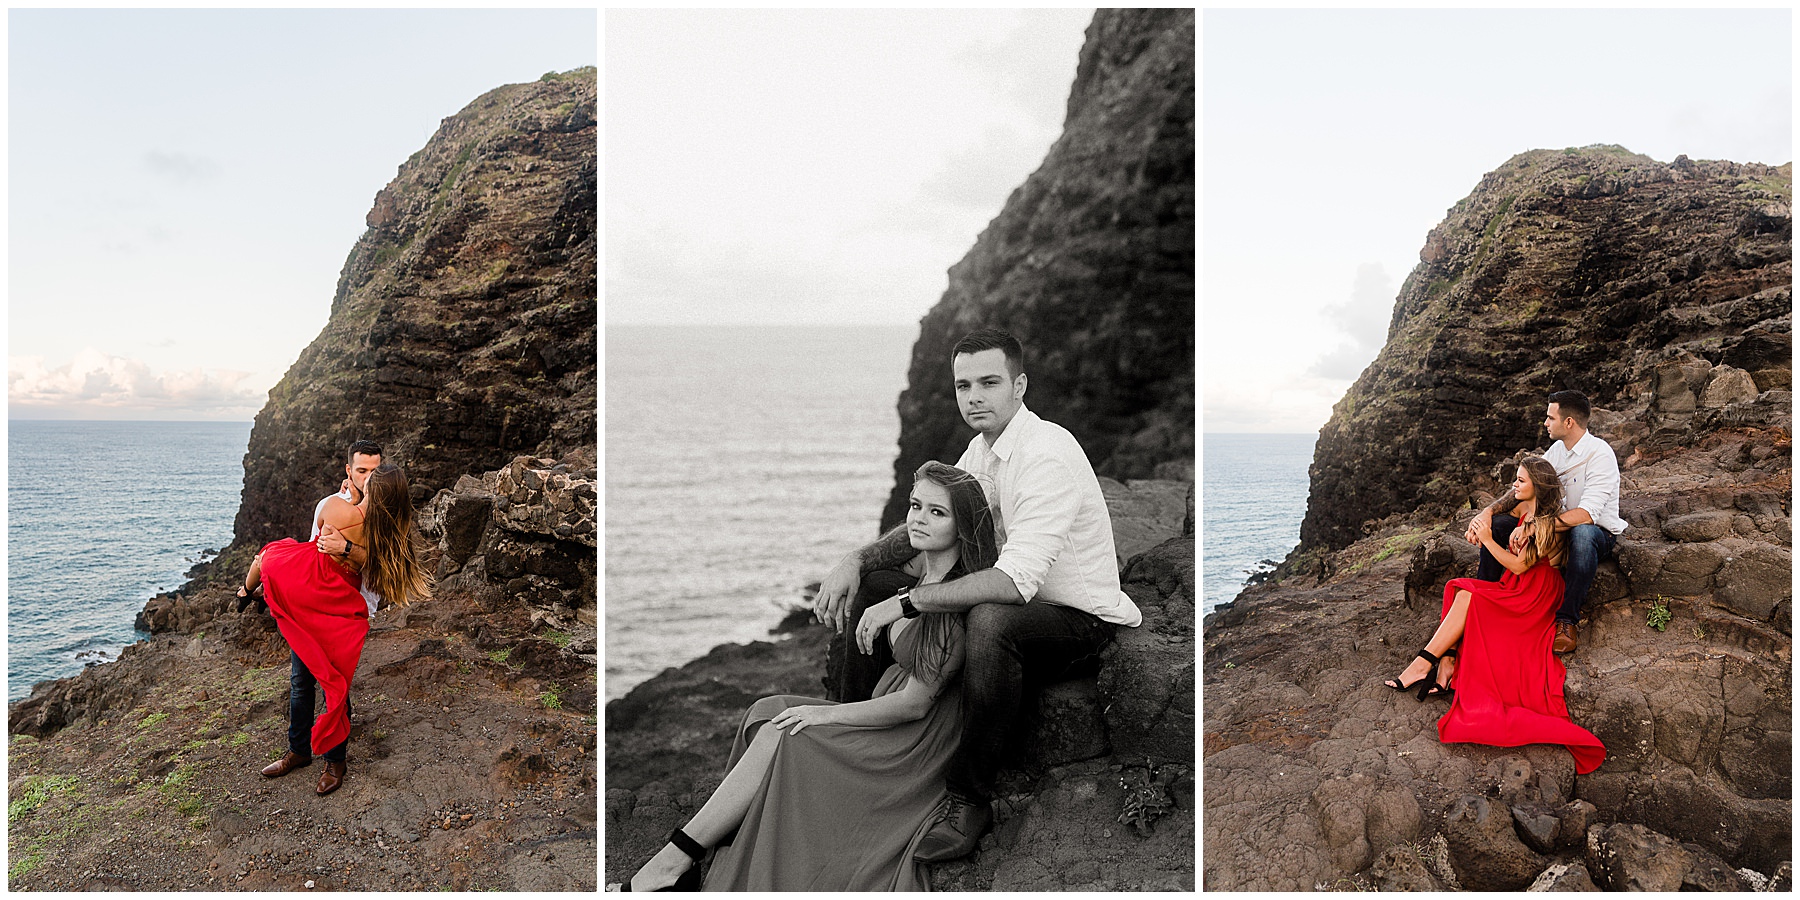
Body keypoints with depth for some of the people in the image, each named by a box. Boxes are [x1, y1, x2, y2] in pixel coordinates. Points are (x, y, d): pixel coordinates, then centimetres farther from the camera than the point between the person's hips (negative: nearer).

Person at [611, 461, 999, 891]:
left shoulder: (959, 605, -21)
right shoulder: (919, 573, 5)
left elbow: (916, 702, -20)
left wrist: (827, 714, -15)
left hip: (917, 742, -8)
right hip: (891, 716, 8)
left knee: (779, 737, -19)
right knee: (769, 712, -8)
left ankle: (671, 864, -13)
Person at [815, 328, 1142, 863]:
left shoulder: (1047, 454, -25)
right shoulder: (982, 447, 3)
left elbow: (1015, 581, -35)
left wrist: (906, 601, -32)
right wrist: (856, 561, -6)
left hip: (1078, 619, -8)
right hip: (1008, 600, 9)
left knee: (989, 620, -42)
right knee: (864, 593, 2)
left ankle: (969, 800, -25)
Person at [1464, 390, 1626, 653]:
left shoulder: (1600, 454, -21)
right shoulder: (1557, 450, 3)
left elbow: (1587, 514, -32)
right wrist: (1487, 512, -16)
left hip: (1599, 532, -7)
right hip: (1560, 527, 7)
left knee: (1582, 534, -42)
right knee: (1495, 523, -9)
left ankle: (1566, 622, -34)